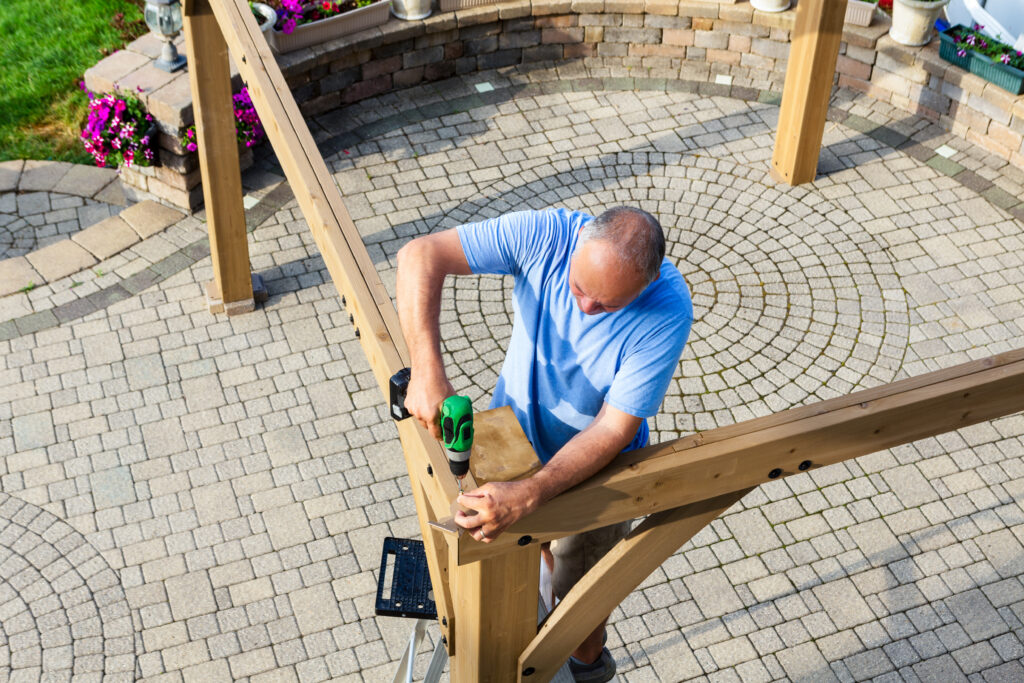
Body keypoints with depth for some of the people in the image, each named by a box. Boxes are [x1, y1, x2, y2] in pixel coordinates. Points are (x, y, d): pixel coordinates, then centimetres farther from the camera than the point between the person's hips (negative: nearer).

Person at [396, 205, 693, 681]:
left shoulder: (667, 312, -35)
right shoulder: (547, 235, -30)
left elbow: (614, 429, -33)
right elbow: (421, 254, -32)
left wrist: (527, 496, -45)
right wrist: (427, 370, -44)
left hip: (592, 466, -3)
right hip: (513, 432, 3)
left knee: (579, 587, 20)